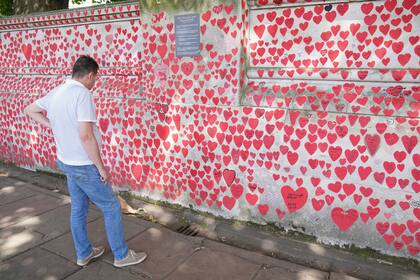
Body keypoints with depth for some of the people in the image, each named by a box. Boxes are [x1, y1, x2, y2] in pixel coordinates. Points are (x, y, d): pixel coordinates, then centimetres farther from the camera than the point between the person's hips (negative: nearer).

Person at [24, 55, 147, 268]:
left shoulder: (56, 92, 5)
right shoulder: (82, 93, -21)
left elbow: (29, 110, 20)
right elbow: (86, 135, -27)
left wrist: (54, 126, 13)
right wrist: (101, 167, -19)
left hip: (66, 162, 9)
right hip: (84, 165, -9)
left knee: (78, 208, 19)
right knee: (111, 207, 5)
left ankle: (84, 253, 34)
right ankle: (122, 255, 18)